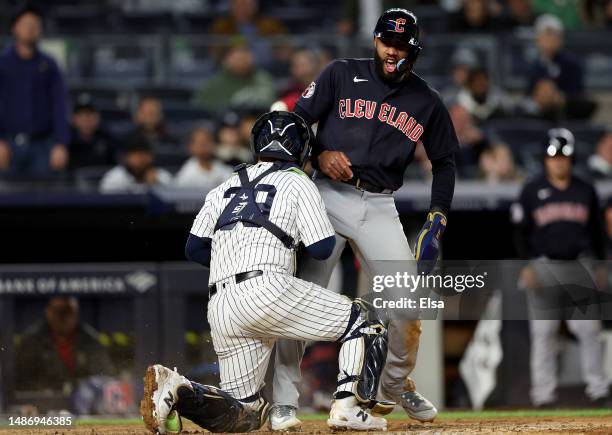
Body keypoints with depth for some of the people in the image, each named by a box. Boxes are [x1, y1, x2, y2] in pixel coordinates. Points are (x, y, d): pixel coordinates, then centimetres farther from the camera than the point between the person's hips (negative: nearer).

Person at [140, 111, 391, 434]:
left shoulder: (223, 189, 24)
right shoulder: (297, 182, 9)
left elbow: (194, 249, 19)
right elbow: (322, 249, 3)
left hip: (219, 307, 6)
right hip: (266, 289, -6)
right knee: (363, 319, 8)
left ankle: (176, 391, -14)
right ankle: (348, 406, -9)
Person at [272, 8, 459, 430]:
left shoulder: (427, 102, 10)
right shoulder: (341, 75, 4)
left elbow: (444, 162, 17)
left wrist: (437, 221, 5)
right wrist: (319, 156, -16)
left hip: (380, 208, 2)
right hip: (328, 199, -2)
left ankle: (398, 383, 19)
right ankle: (285, 401, 0)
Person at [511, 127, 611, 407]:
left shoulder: (585, 191, 10)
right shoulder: (532, 191, 3)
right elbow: (521, 231, 3)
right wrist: (526, 266, -7)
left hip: (579, 267, 2)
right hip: (544, 266, -2)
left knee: (589, 328, -2)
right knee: (543, 332, -2)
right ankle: (544, 392, 2)